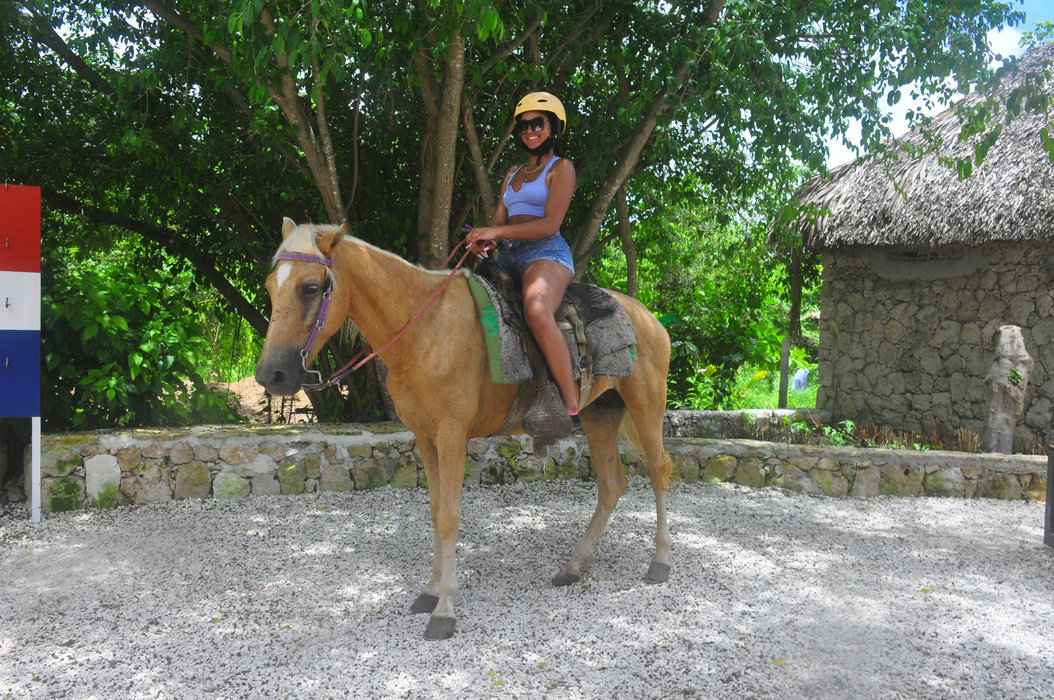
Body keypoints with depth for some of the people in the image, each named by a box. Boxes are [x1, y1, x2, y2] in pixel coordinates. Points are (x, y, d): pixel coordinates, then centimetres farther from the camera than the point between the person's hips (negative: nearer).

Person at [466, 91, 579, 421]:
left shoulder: (561, 168, 5)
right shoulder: (513, 173, 27)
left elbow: (550, 224, -9)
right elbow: (499, 221, 20)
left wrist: (496, 232, -16)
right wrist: (483, 239, -5)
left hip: (546, 253, -8)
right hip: (508, 257, 8)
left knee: (537, 311, -38)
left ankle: (573, 408, -36)